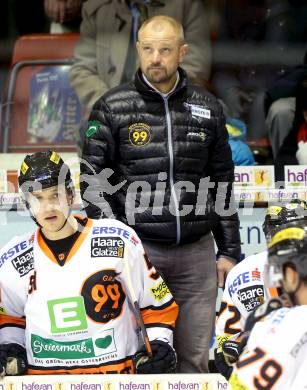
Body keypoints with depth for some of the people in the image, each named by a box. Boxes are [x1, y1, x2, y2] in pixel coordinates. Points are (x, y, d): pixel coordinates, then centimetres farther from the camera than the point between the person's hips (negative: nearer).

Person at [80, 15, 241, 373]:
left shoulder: (207, 109, 9)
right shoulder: (112, 109, 1)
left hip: (196, 253, 3)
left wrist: (229, 250, 12)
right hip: (137, 249, -2)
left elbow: (222, 183, 15)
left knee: (195, 358, 5)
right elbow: (93, 182, 1)